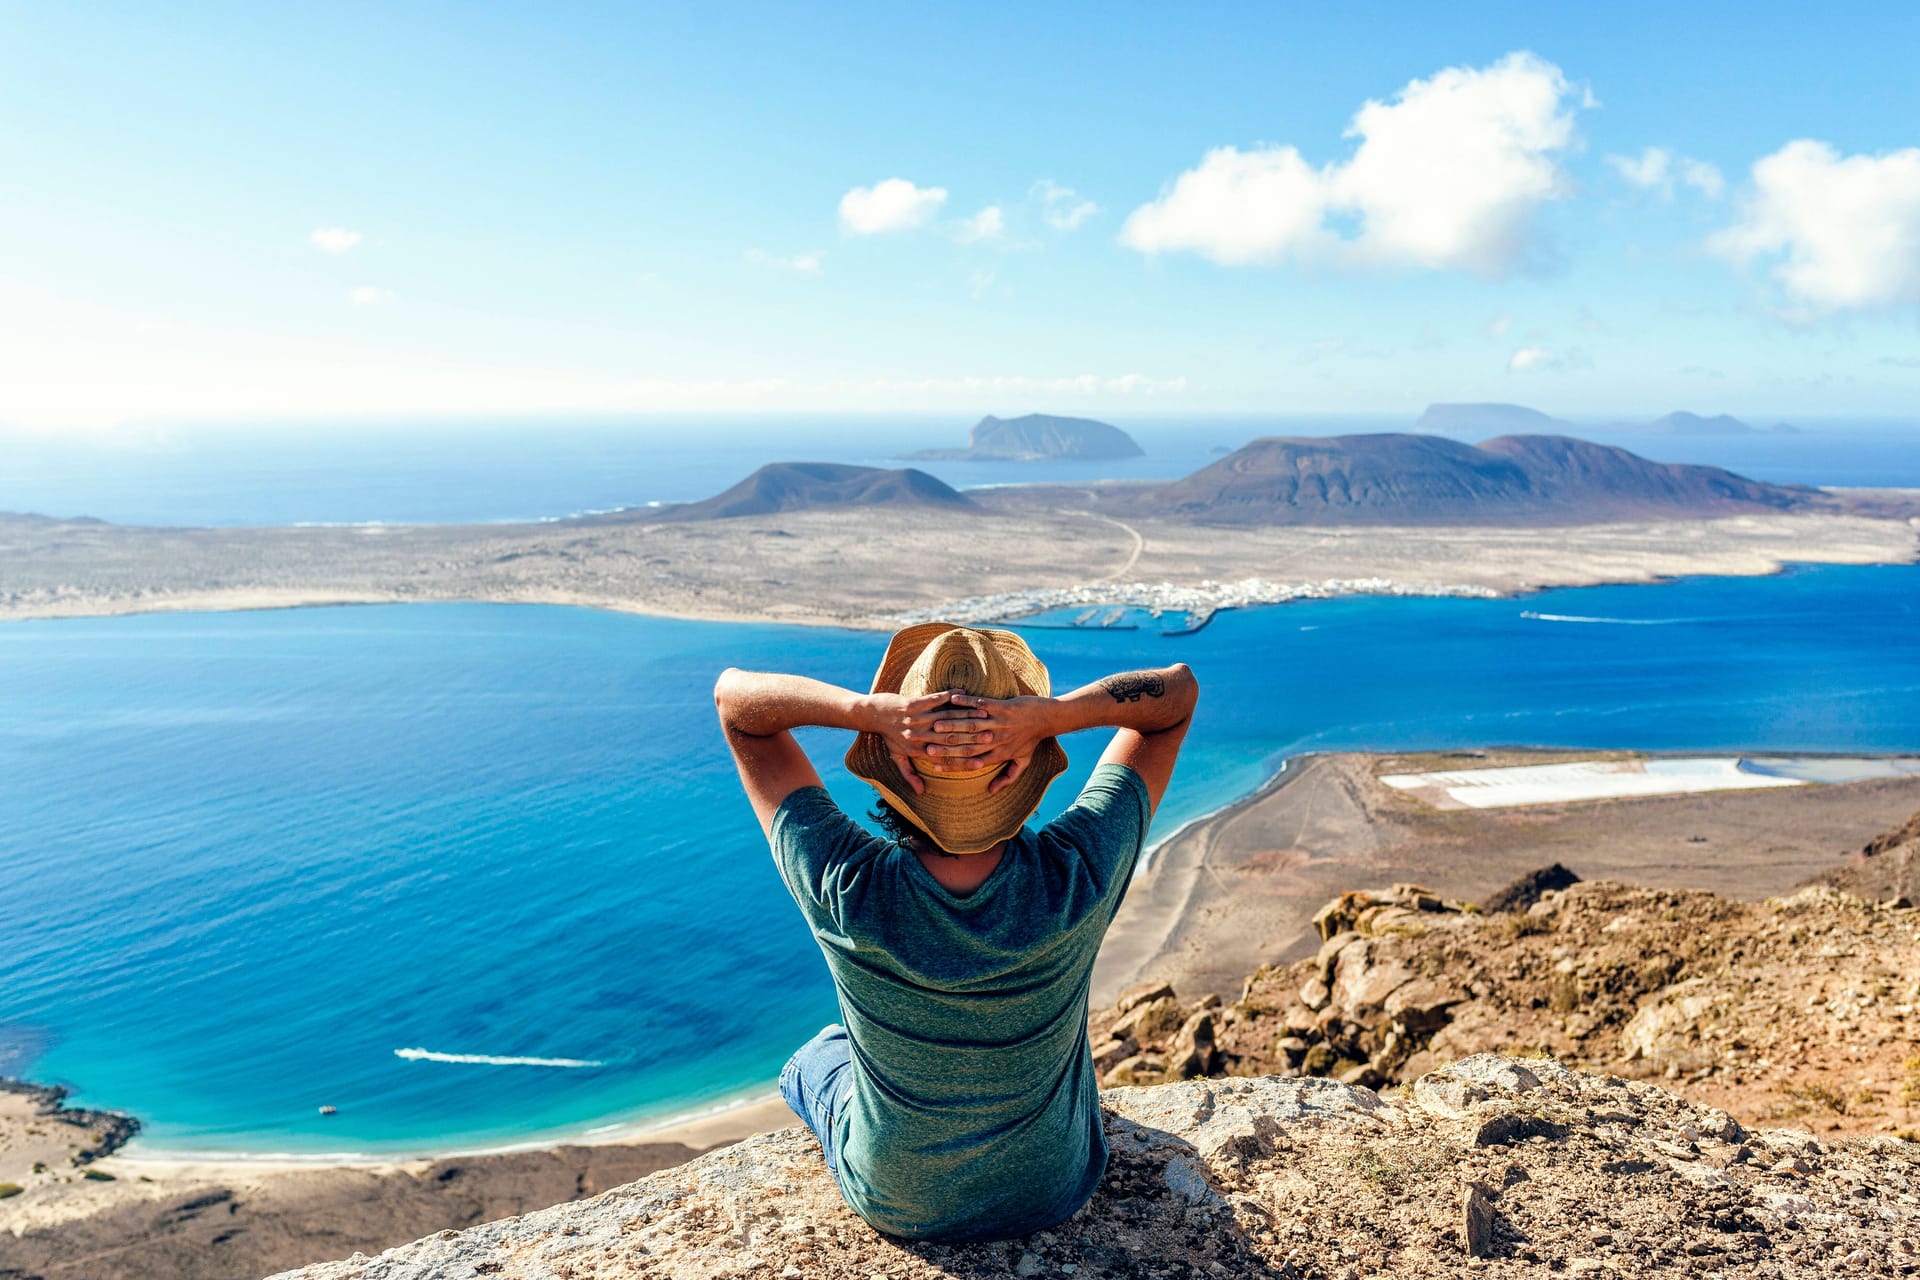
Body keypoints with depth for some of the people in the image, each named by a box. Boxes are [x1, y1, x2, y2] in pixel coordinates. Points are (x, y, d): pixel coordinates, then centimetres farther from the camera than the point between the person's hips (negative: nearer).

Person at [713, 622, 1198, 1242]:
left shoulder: (847, 889, -35)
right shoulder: (1076, 877, -33)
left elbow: (733, 695, -23)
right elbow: (1179, 690, -21)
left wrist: (868, 710, -41)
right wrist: (1052, 714, -39)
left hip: (896, 1205, -1)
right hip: (1053, 1191, 1)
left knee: (814, 1059, 31)